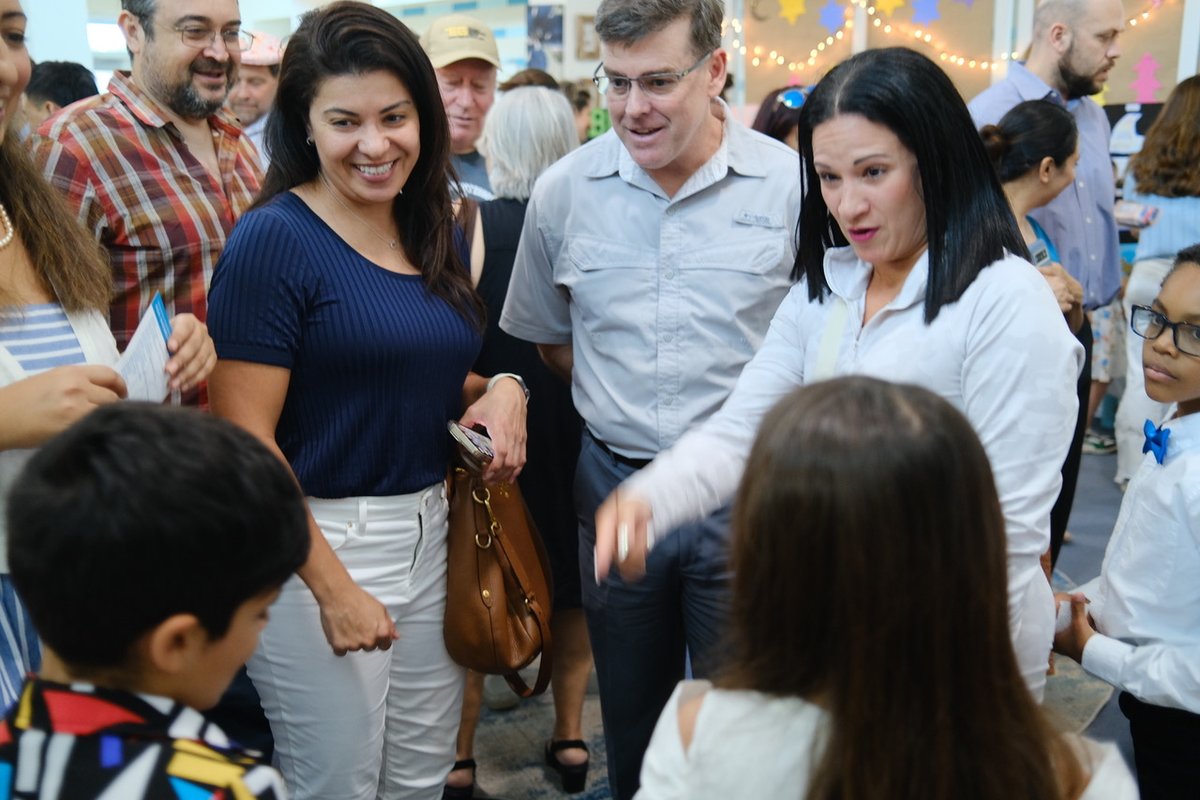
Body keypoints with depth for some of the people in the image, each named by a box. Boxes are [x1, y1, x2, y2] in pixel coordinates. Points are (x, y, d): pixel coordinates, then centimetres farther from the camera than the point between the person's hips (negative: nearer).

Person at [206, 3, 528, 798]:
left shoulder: (436, 233, 7)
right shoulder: (274, 239, -13)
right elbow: (245, 441, -16)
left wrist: (500, 389, -1)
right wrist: (332, 587, -16)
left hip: (432, 531, 6)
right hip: (314, 542, -6)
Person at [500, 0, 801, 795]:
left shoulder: (791, 185, -10)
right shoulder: (564, 190, -1)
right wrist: (619, 402, 5)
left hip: (744, 490, -2)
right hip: (614, 482, 3)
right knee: (631, 725, 20)